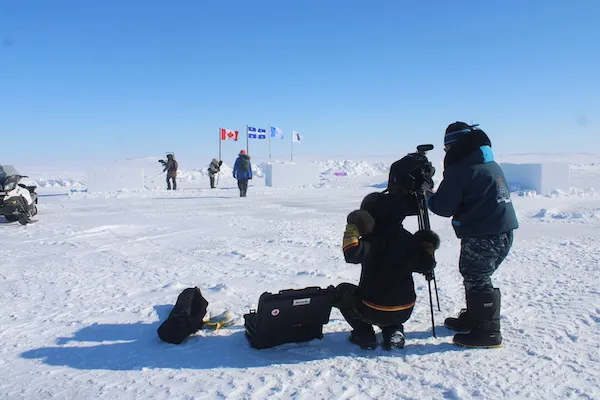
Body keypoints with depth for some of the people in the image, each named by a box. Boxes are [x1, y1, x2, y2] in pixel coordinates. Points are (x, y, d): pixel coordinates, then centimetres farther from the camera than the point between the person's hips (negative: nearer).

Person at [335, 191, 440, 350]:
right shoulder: (410, 240, 0)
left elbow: (352, 254, -31)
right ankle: (393, 331, 14)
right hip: (404, 313, 5)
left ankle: (364, 333, 10)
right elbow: (426, 265, 6)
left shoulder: (372, 239, -16)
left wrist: (352, 229, -19)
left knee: (342, 291, 21)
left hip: (372, 312, -4)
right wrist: (428, 247, 24)